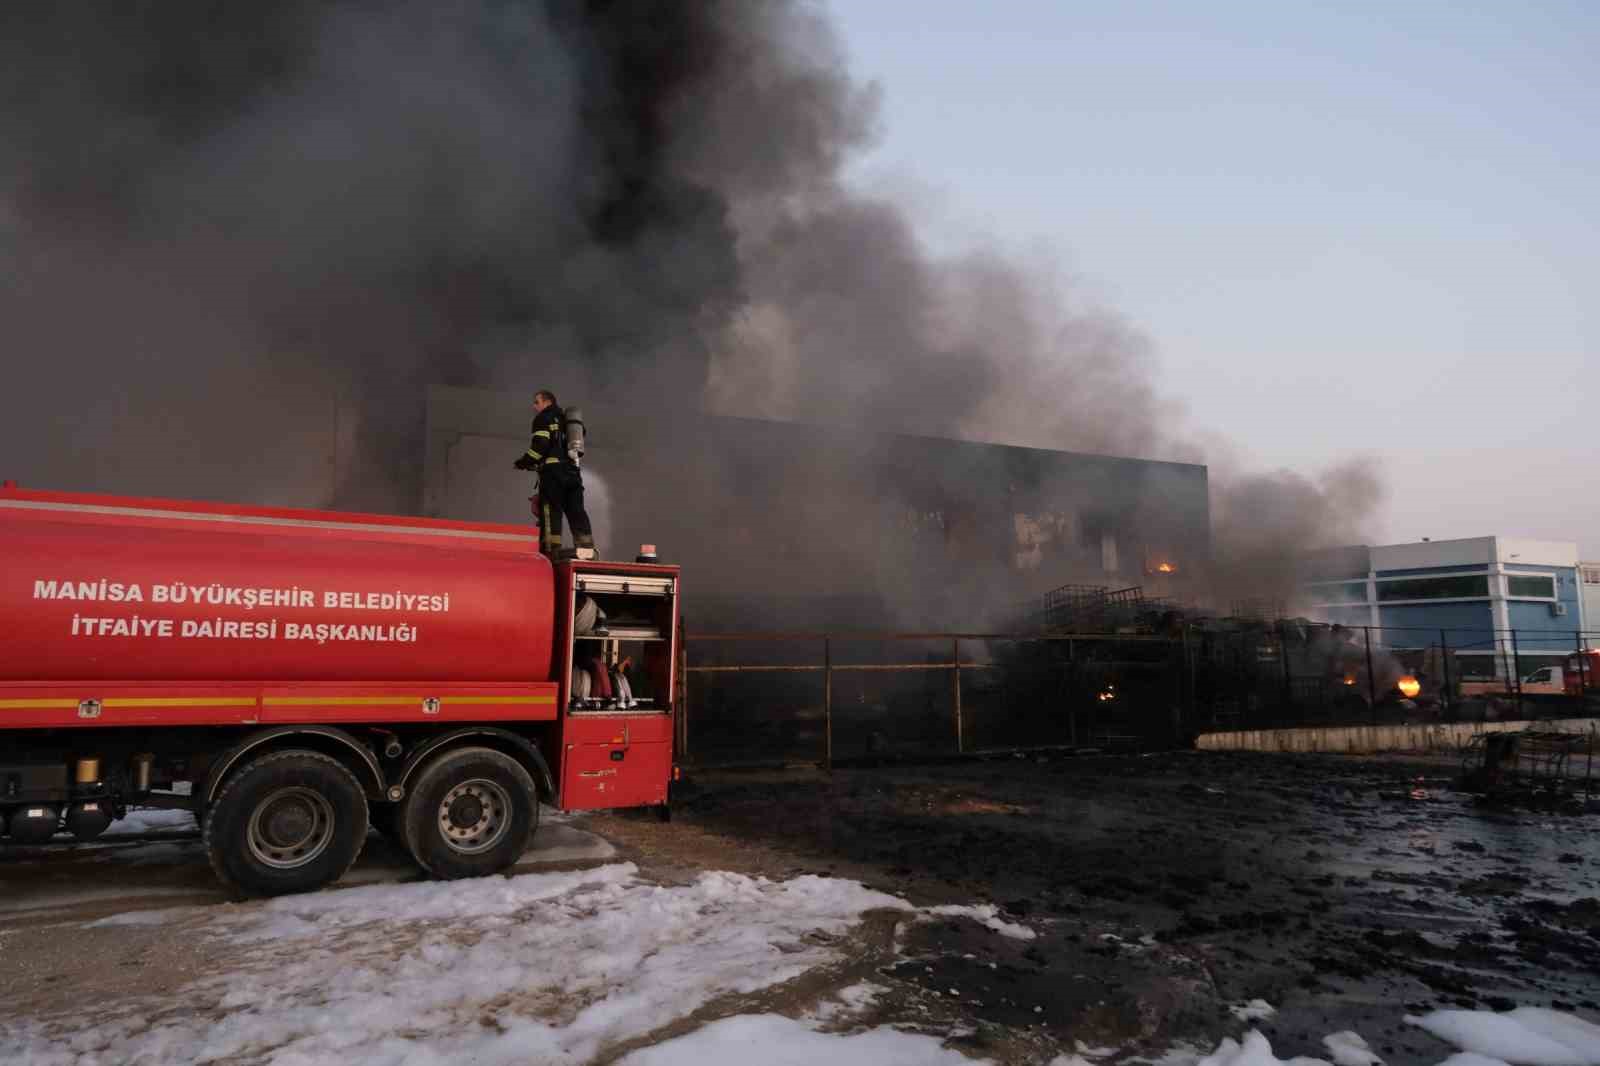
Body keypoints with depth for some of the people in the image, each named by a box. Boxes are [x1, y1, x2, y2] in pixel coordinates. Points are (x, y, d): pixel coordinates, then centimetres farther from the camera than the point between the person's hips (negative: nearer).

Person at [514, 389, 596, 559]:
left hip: (554, 470, -7)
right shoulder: (566, 421, 29)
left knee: (550, 510, -8)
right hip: (573, 470, 7)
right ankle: (587, 548, -8)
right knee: (576, 510, 2)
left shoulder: (544, 419, 6)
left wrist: (524, 462, 3)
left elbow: (540, 445, -9)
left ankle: (552, 549, -15)